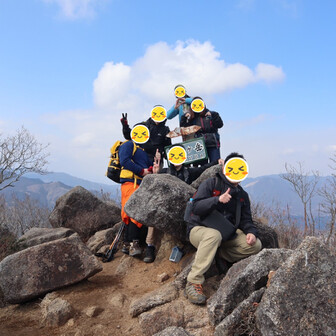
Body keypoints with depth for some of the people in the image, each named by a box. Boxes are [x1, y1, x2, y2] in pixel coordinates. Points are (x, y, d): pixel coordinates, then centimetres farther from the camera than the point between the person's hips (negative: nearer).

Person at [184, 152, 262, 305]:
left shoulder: (242, 195, 15)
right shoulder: (211, 184, -4)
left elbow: (246, 219, 11)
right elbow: (196, 207, -15)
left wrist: (251, 231, -11)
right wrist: (218, 200, -30)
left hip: (226, 235, 6)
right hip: (199, 229, -5)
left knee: (255, 245, -15)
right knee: (213, 235, -41)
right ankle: (193, 282, -36)